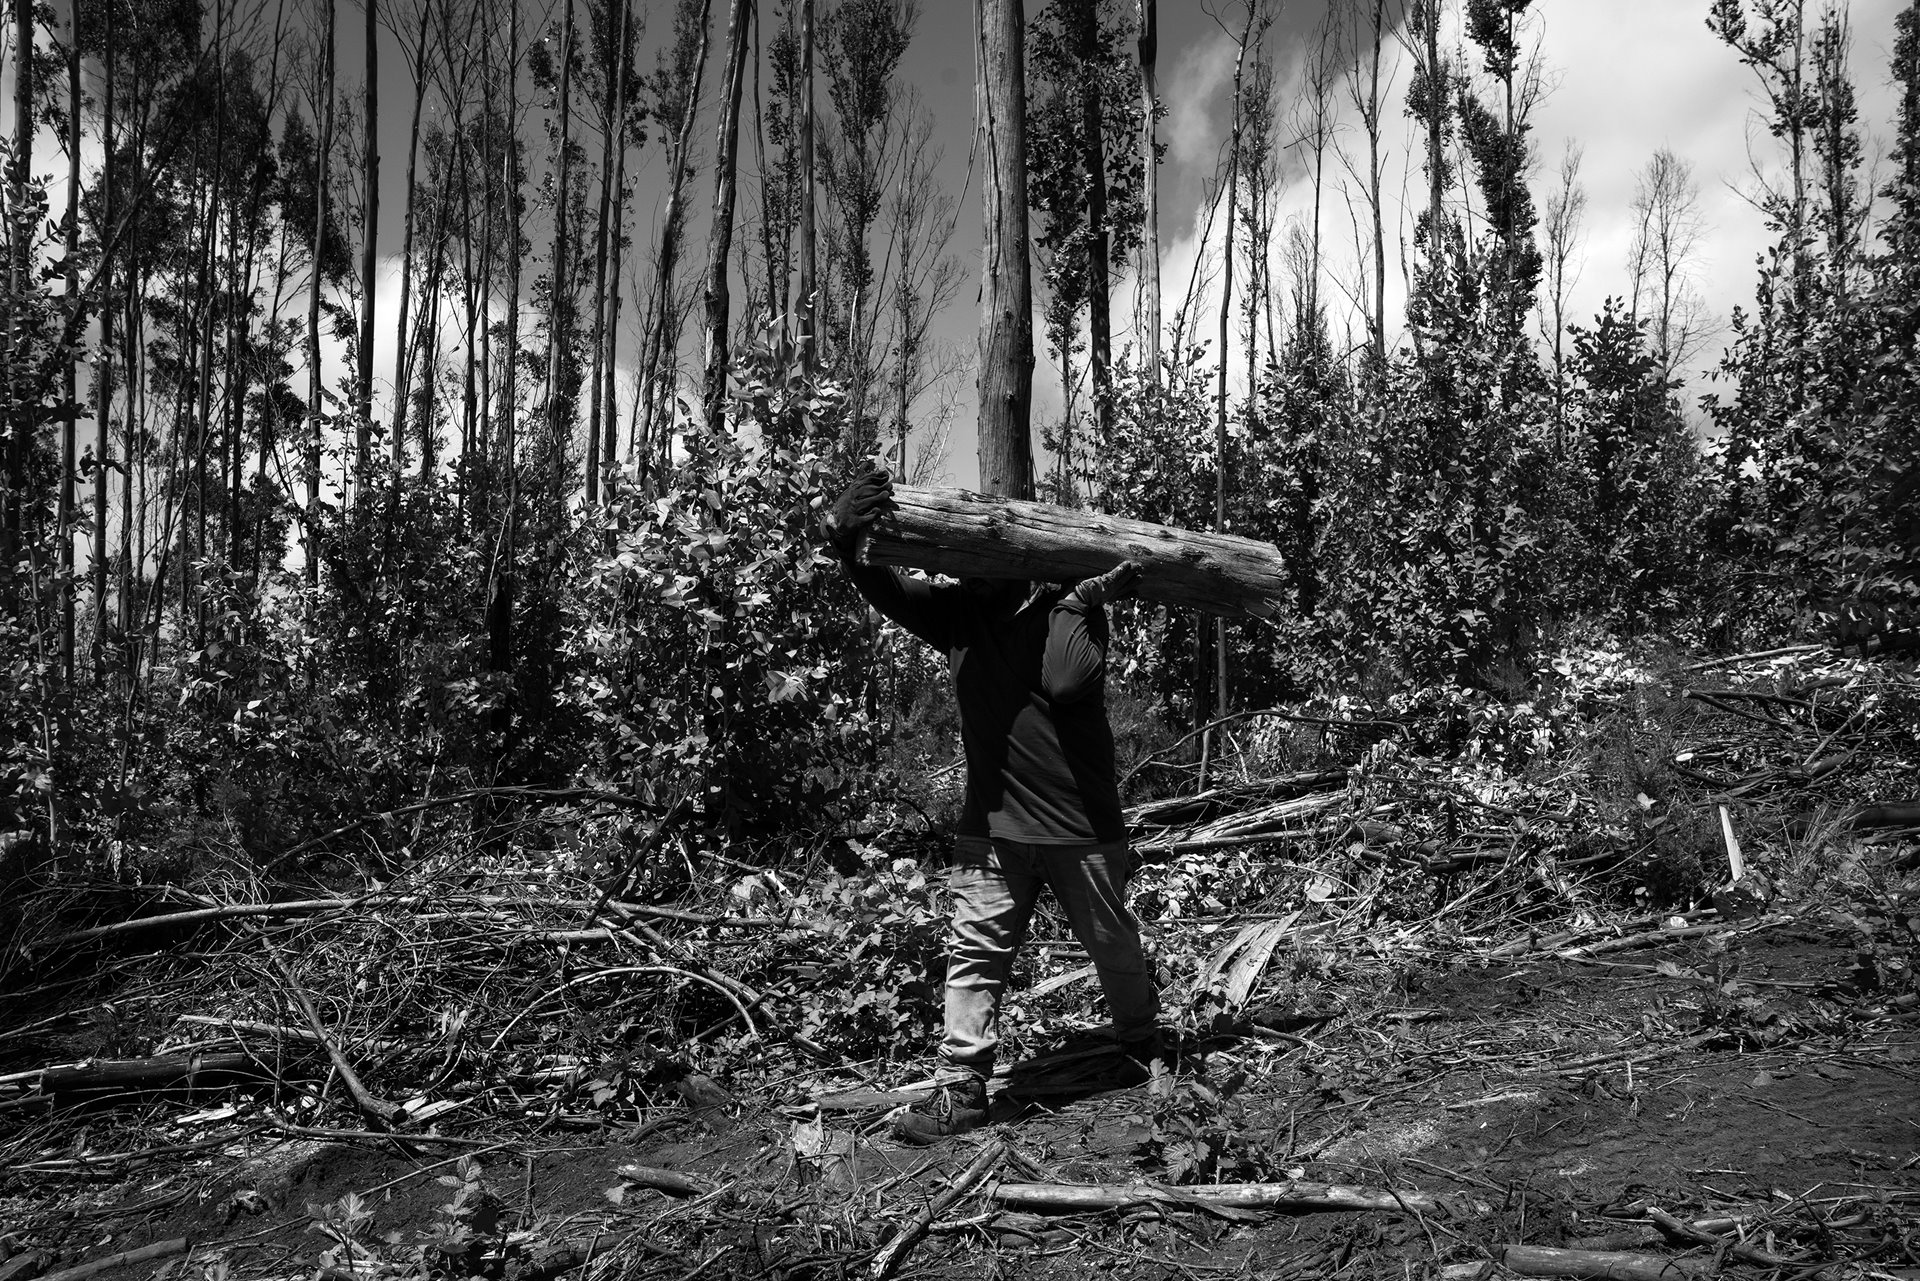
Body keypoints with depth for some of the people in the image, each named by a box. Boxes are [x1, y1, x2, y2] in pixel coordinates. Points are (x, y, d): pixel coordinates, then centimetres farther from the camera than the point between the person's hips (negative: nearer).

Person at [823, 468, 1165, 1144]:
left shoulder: (1071, 607, -8)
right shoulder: (955, 613, 1)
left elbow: (1066, 683, -26)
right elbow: (887, 591, -17)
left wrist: (1083, 600, -22)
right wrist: (846, 538, -36)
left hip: (1080, 825, -2)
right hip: (992, 828, 3)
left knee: (1115, 948, 14)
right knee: (973, 954, 0)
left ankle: (1144, 1046, 38)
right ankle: (961, 1088, 8)